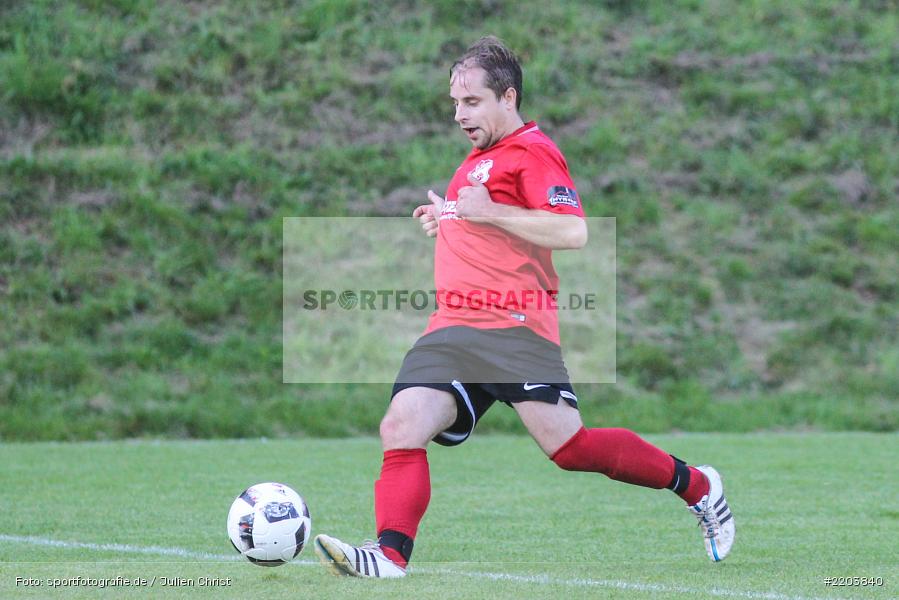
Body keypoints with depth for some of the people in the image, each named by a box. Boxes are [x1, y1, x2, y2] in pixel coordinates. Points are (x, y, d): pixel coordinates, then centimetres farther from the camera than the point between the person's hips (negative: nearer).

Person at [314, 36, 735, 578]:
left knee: (570, 447, -10)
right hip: (452, 330, 8)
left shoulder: (532, 151, -5)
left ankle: (698, 487, 8)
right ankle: (390, 556, -20)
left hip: (513, 328, -8)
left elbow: (573, 231, -18)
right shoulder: (479, 157, 24)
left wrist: (487, 212, -17)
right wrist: (447, 219, 21)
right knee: (401, 427, -12)